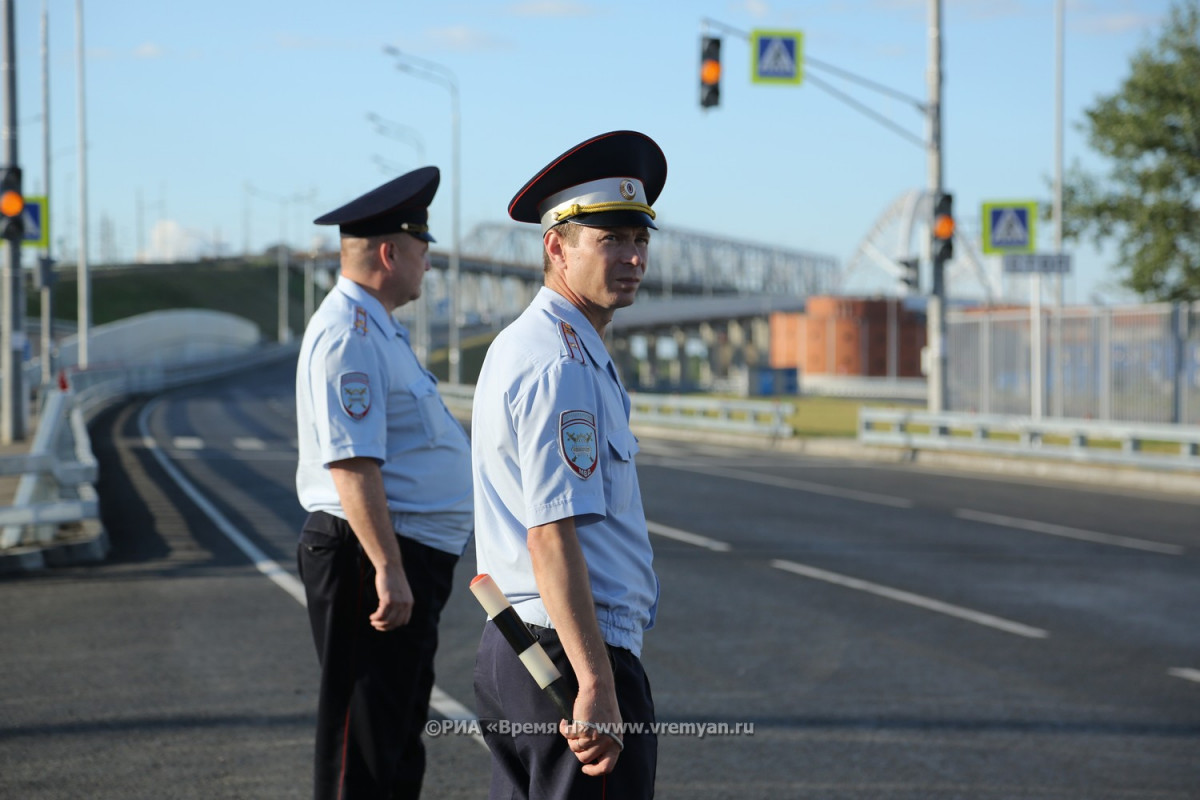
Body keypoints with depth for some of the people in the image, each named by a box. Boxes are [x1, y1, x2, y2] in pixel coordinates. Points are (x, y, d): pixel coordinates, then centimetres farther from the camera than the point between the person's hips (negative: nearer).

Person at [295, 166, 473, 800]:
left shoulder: (376, 329, 17)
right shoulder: (350, 335, -18)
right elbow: (351, 464, -25)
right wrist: (389, 570, -28)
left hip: (406, 561, 11)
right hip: (370, 559, -11)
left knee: (400, 735, 18)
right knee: (362, 747, -7)